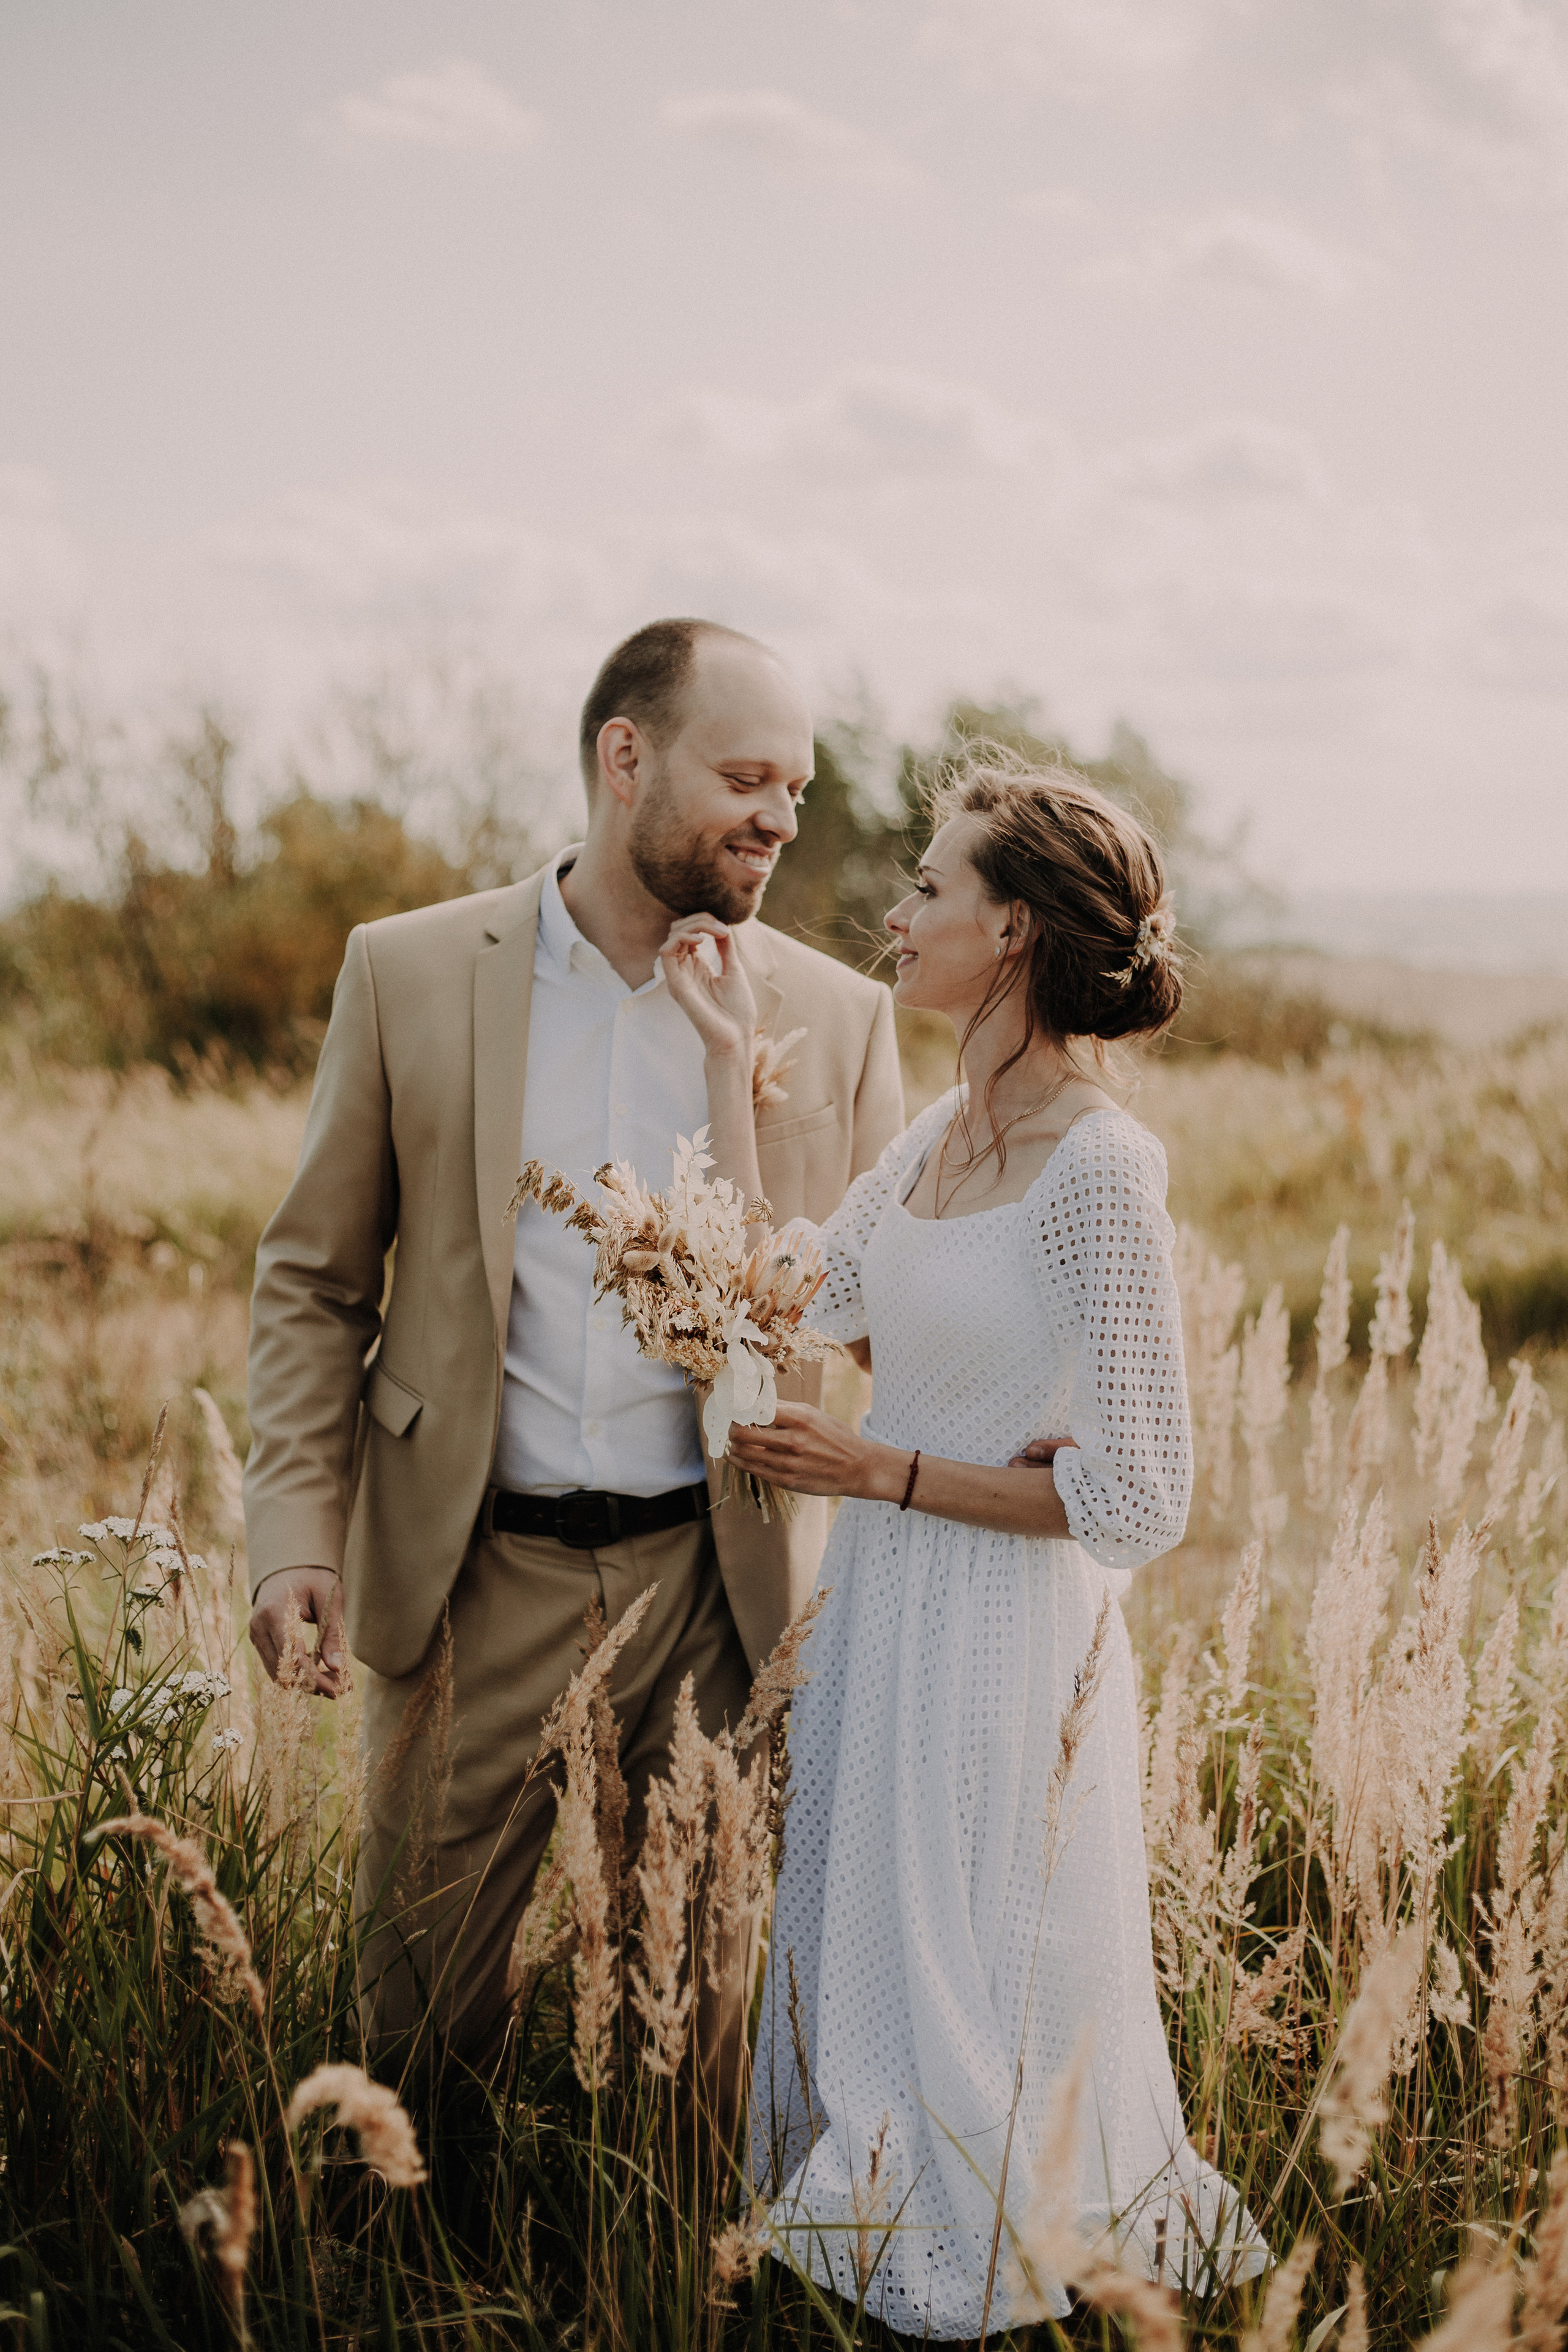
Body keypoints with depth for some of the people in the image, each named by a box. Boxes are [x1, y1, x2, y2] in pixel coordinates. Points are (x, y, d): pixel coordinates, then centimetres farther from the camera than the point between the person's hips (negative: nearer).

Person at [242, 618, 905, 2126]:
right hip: (476, 1572, 0)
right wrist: (294, 1527, -4)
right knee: (422, 1996, 11)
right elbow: (312, 1279, 5)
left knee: (745, 2000, 7)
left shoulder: (836, 1015, 2)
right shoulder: (409, 974, 0)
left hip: (727, 1575, 0)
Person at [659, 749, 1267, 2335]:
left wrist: (880, 1471, -14)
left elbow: (1137, 1505, -20)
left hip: (1005, 1647, -8)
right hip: (881, 1622, 8)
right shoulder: (941, 1136, 6)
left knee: (975, 2040, 7)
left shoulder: (1099, 1170, -20)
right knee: (861, 2008, 19)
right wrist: (728, 1064, 1)